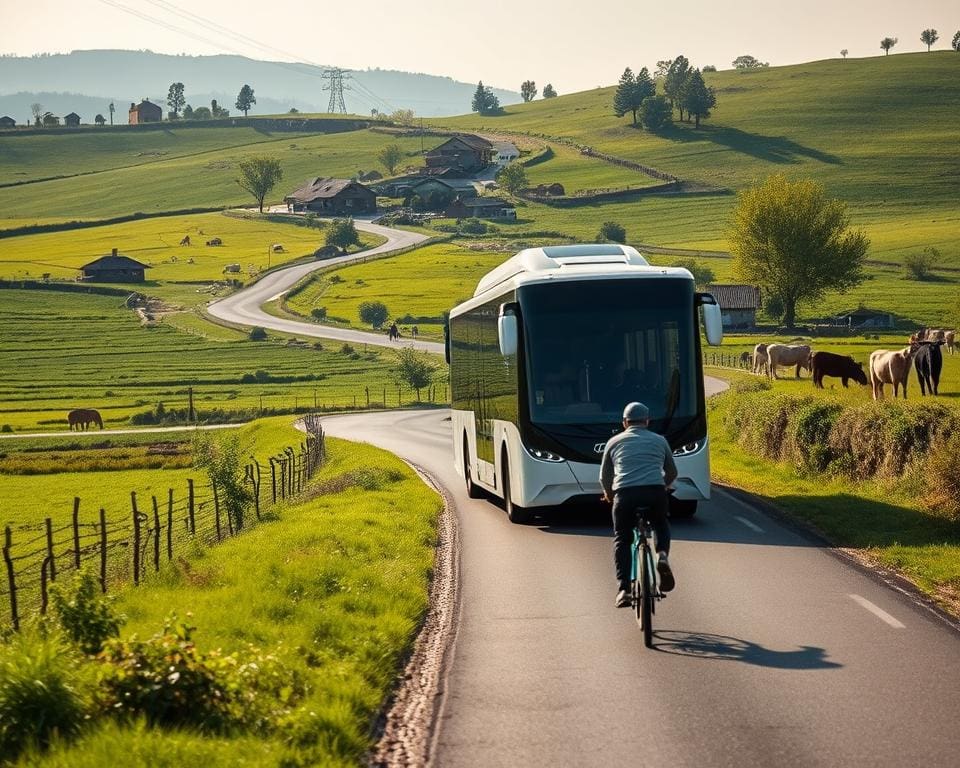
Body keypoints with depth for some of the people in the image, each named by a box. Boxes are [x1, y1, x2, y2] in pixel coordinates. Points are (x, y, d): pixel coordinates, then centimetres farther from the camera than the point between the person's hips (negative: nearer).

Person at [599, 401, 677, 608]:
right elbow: (672, 473, 33)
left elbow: (605, 477, 27)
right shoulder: (659, 441, 21)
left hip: (625, 494, -1)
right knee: (661, 525, 30)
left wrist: (609, 494, 48)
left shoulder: (614, 442, 20)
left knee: (622, 539, 15)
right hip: (656, 492, 1)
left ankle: (623, 589, 1)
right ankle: (662, 556, 0)